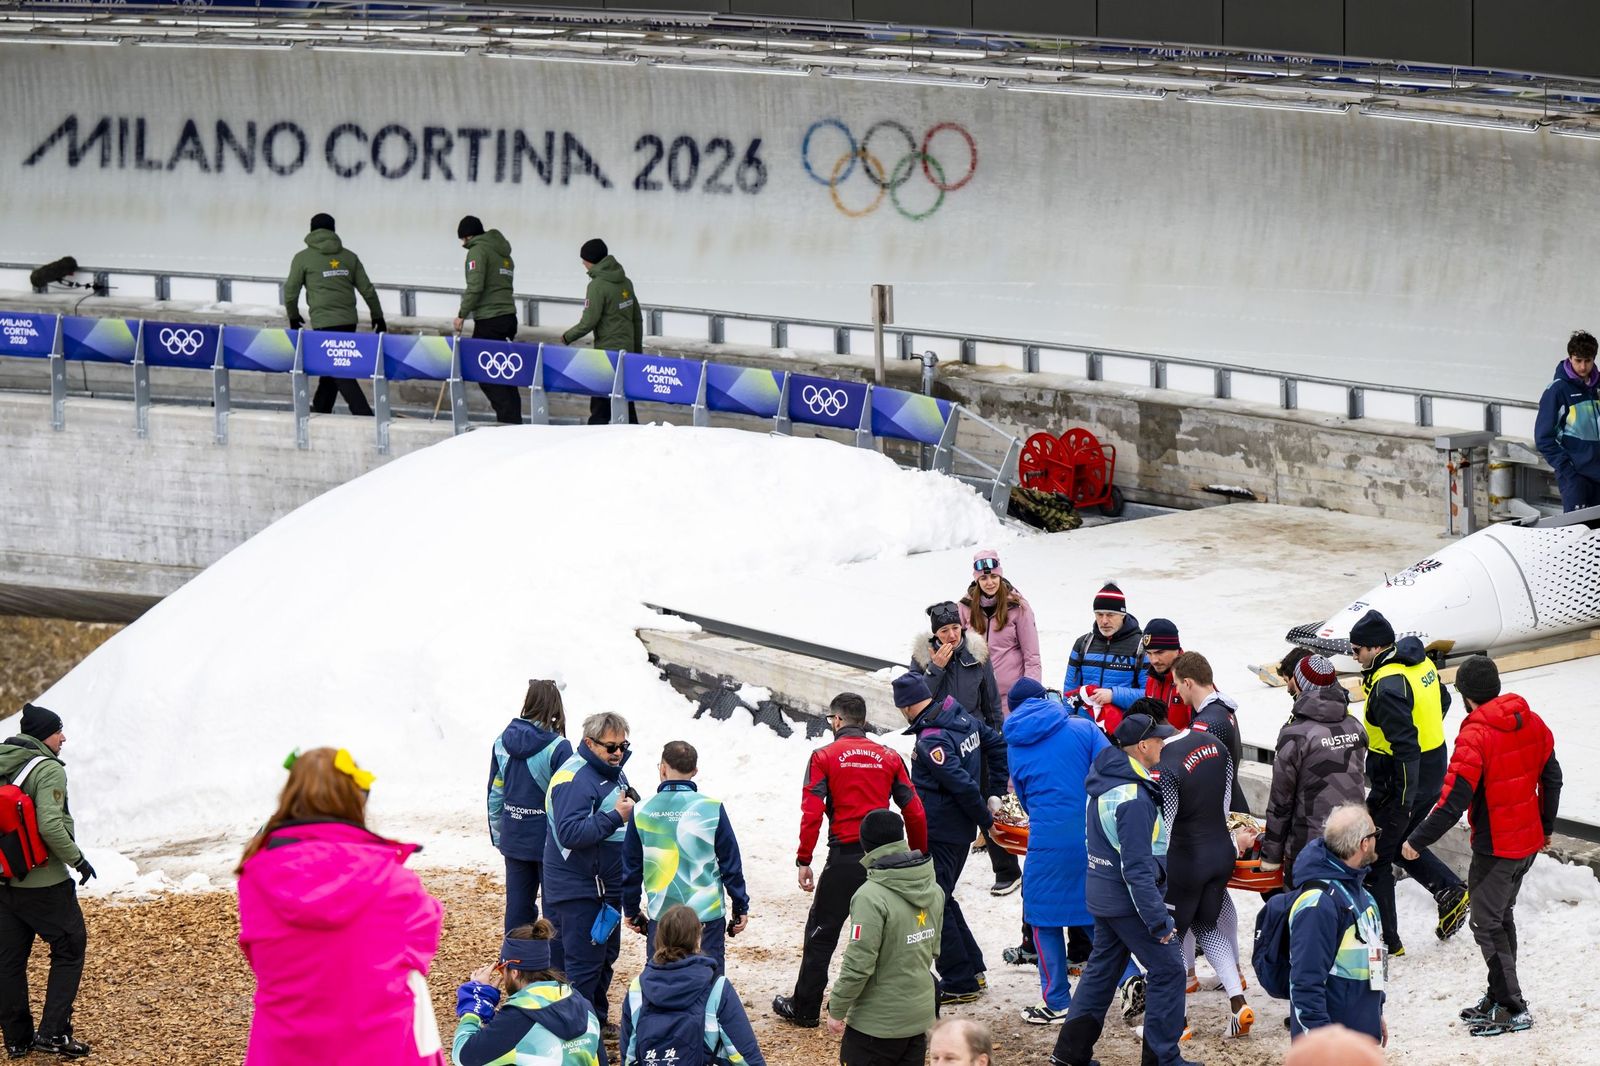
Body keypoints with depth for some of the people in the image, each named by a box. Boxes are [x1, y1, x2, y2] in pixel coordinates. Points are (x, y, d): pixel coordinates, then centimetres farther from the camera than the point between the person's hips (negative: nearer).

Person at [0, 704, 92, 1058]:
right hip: (45, 882, -7)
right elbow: (51, 826, -24)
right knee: (69, 949, 6)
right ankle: (53, 1031, -2)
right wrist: (77, 859, -11)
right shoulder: (47, 769, -14)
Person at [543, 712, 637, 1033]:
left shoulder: (613, 772, 9)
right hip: (578, 889, -10)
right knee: (583, 961, -6)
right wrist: (616, 817, -30)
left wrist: (630, 807, 7)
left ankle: (598, 1018, 32)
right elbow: (570, 832, -31)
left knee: (606, 952, 19)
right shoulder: (574, 778, -21)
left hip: (607, 884, 10)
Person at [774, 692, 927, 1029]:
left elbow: (812, 813, -10)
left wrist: (803, 861, -5)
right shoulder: (889, 757, 8)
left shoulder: (824, 757, -2)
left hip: (844, 857, -3)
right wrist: (920, 857, 17)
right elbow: (915, 812, 6)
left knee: (821, 934, 8)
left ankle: (805, 1009, 12)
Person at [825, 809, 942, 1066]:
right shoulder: (933, 889, 2)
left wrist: (836, 1010, -10)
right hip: (920, 1015, 7)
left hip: (878, 1023, -7)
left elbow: (859, 965, -22)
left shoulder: (872, 897, -22)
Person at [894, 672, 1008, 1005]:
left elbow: (963, 785, -27)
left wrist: (986, 820, -13)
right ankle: (973, 969, 25)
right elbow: (997, 744, 18)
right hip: (961, 828, 9)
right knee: (941, 899, 21)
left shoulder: (930, 741, -24)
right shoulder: (963, 718, 4)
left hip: (938, 835, -9)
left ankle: (960, 982, 4)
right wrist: (995, 793, 18)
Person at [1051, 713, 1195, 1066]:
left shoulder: (1103, 784, 5)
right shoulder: (1134, 799, -25)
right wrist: (1159, 920, -22)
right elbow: (1138, 868, -26)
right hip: (1128, 900, -9)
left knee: (1103, 968, 18)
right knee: (1167, 971, 1)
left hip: (1102, 893, 9)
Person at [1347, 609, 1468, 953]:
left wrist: (1402, 800, -24)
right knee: (1401, 843, 27)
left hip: (1400, 782, -9)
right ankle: (1451, 892, 14)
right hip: (1434, 773, 9)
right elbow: (1443, 702, 20)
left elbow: (1405, 746, -29)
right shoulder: (1421, 662, 2)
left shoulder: (1388, 685, -27)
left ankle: (1386, 940, 10)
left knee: (1374, 858, 5)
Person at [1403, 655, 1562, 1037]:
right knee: (1502, 916, 21)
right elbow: (1551, 779, 12)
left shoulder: (1475, 736, -22)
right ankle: (1499, 997, 29)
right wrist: (1546, 827, 27)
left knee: (1487, 925, 2)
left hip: (1495, 848, -8)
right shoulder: (1531, 723, 1)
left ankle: (1512, 1009, 3)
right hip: (1529, 843, 8)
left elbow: (1453, 801, -24)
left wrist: (1417, 841, -14)